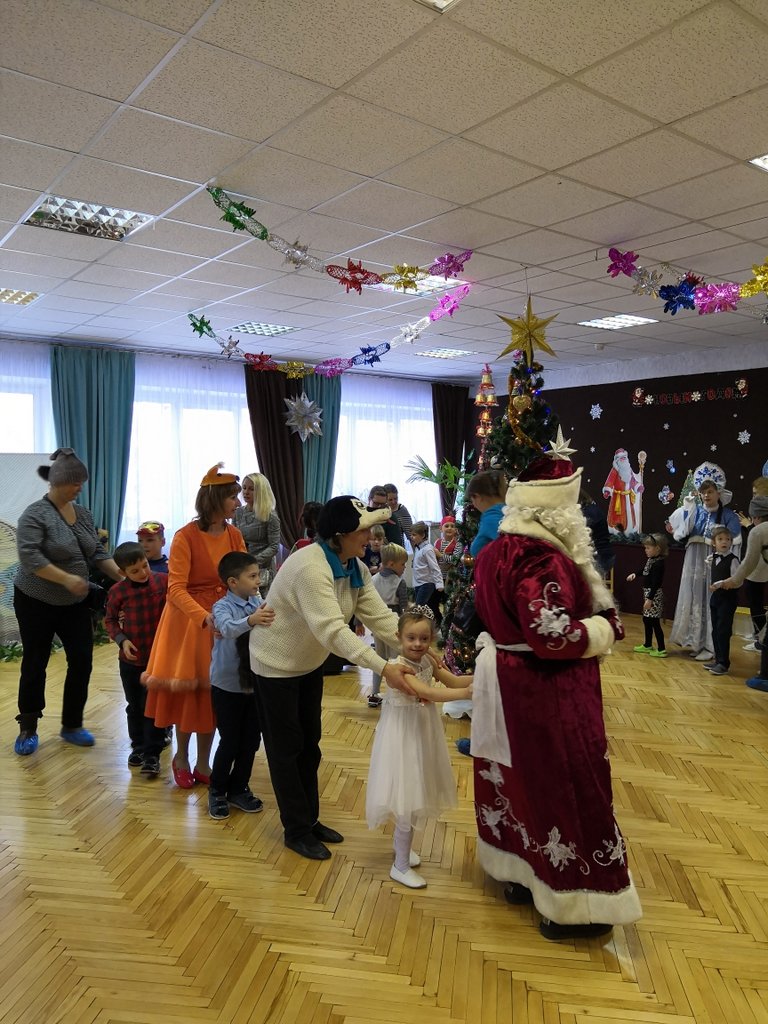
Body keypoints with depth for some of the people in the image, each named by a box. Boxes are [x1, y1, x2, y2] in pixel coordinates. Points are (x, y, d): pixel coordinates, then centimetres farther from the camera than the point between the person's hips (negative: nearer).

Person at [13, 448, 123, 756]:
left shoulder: (83, 513, 4)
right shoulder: (35, 515, -15)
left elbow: (98, 553, 6)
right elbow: (30, 557, -25)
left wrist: (122, 576, -6)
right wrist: (66, 579, -32)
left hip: (75, 604, 5)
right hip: (36, 603, -5)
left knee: (82, 661, 3)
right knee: (35, 664, 6)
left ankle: (72, 726, 19)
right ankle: (28, 729, 21)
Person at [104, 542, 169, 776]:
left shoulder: (163, 581, -12)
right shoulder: (118, 591, -9)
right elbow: (109, 620, 5)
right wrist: (122, 640, -10)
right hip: (130, 660, 2)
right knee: (134, 706, 17)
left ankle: (152, 754, 15)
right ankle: (138, 746, 35)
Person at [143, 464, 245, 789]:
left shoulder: (234, 534, 1)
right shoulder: (185, 537, -16)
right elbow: (176, 589, -21)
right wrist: (204, 618, -35)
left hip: (223, 620, 5)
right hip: (188, 620, -4)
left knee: (213, 691, 10)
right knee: (187, 689, 8)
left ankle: (203, 763, 26)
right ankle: (181, 758, 32)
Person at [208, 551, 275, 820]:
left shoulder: (259, 602, -1)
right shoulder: (222, 606, -17)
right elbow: (228, 627, -38)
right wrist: (251, 620, -56)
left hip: (254, 684, 5)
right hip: (227, 686, -5)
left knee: (251, 740, 12)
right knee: (230, 742, 3)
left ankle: (239, 789, 32)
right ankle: (217, 792, 26)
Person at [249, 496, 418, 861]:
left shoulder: (356, 569, -6)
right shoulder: (310, 567, -35)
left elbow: (381, 617, -13)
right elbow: (333, 631, -42)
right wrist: (383, 669, -46)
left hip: (309, 663, 9)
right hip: (277, 663, -8)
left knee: (309, 744, 18)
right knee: (286, 748, 6)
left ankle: (310, 820, 33)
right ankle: (297, 831, 21)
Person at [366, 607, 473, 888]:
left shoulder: (428, 661, -2)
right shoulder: (399, 666, -26)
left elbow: (453, 680, -4)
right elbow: (430, 693, -36)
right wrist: (467, 692, -40)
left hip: (422, 734, 8)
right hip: (403, 737, -8)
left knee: (415, 796, 20)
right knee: (408, 802, -1)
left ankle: (402, 846, 42)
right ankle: (400, 866, 16)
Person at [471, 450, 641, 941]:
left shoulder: (497, 549, 5)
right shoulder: (543, 559, -25)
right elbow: (554, 638, -28)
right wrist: (606, 628, -12)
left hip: (506, 678, 9)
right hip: (548, 691, -9)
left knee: (520, 777, 20)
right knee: (565, 786, 5)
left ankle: (522, 874, 37)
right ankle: (570, 905, 20)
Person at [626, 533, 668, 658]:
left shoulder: (658, 563, -20)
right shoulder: (650, 560, 8)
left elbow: (656, 583, -23)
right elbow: (644, 570, 28)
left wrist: (650, 599, -24)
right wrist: (634, 574, 11)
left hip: (654, 595, -10)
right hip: (647, 592, 10)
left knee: (654, 622, -6)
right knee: (646, 620, 18)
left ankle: (661, 649, -1)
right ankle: (647, 645, 31)